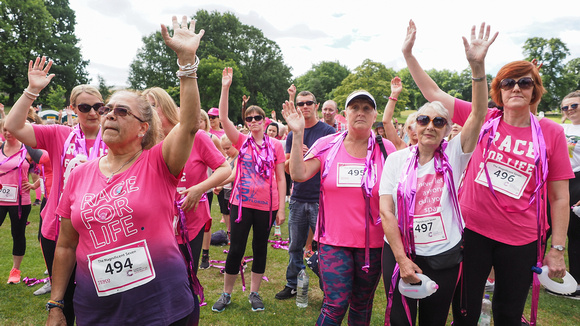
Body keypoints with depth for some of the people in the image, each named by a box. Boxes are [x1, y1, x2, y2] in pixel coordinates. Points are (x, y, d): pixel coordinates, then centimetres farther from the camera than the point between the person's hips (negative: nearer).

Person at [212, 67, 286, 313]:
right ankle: (226, 294, 24)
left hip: (267, 205, 0)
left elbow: (281, 178, 1)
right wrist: (225, 88, -20)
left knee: (260, 248, 12)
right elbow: (223, 118, -12)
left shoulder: (275, 146, 0)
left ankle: (254, 293, 29)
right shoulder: (242, 142, 1)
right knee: (236, 249, 5)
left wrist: (281, 208, -3)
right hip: (242, 202, 0)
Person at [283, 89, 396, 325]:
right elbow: (299, 174, -11)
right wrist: (298, 135, -16)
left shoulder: (386, 149, -1)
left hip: (372, 243, 2)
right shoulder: (328, 144, -2)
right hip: (334, 240, -1)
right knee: (336, 304, -3)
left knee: (362, 305, 17)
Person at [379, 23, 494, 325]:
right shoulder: (397, 159, -4)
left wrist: (478, 66, -29)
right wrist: (402, 259, -13)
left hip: (444, 257, 1)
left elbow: (479, 114, -17)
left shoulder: (454, 155, -3)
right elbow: (386, 211, -8)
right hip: (399, 253, 0)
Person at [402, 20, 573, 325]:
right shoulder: (484, 119, -3)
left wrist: (557, 249, -2)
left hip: (520, 241, 0)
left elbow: (560, 197, -1)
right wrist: (408, 53, -7)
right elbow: (433, 93, -3)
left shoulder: (551, 132, -3)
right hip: (473, 230, 0)